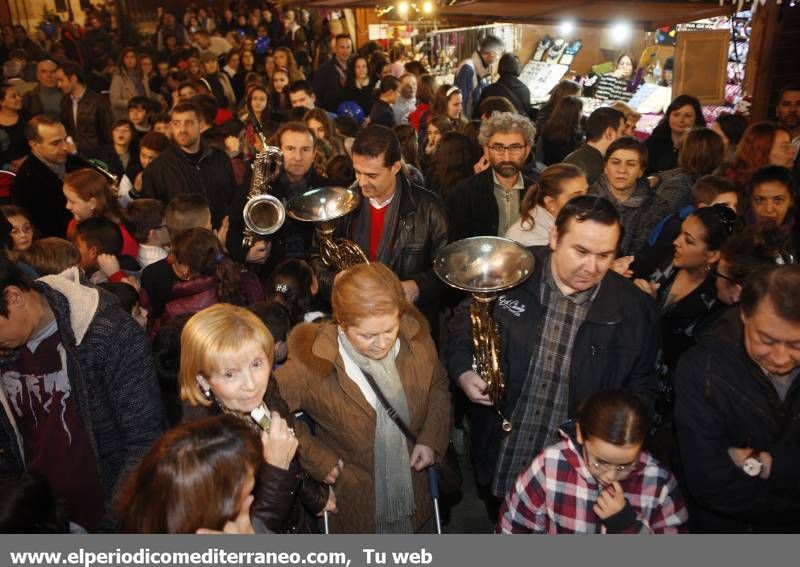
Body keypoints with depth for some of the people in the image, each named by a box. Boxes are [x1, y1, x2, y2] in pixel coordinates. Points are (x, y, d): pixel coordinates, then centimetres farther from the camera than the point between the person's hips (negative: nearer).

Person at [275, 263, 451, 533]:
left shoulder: (417, 340, -17)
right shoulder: (312, 363, -28)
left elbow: (438, 385, 2)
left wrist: (432, 439, -8)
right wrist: (317, 459, -15)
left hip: (413, 487, 4)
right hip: (353, 497, -3)